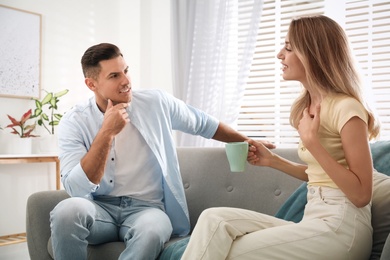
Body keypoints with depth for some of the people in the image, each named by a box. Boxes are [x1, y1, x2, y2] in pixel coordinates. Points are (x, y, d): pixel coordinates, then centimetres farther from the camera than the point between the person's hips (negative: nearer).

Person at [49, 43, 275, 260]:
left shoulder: (157, 103, 1)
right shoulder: (74, 123, -5)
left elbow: (204, 124, 18)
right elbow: (77, 191, -17)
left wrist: (247, 143, 26)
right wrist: (106, 133, -22)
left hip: (146, 208, 0)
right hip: (100, 208, 1)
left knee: (152, 229, -37)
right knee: (68, 210, -34)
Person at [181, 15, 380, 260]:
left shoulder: (346, 108, -11)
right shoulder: (309, 106, 15)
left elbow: (361, 194, -15)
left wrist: (311, 141, -18)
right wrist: (272, 160, 11)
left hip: (341, 226, -7)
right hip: (315, 219, 7)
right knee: (215, 219, -12)